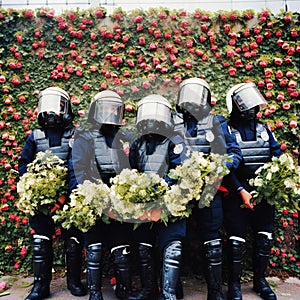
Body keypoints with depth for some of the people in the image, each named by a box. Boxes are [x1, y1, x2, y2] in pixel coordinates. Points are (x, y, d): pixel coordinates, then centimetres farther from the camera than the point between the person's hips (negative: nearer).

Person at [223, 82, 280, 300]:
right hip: (238, 192, -4)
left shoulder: (264, 129, 11)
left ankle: (260, 280, 29)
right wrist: (241, 191, -16)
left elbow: (277, 156, 11)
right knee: (238, 239, -1)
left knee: (264, 237, 10)